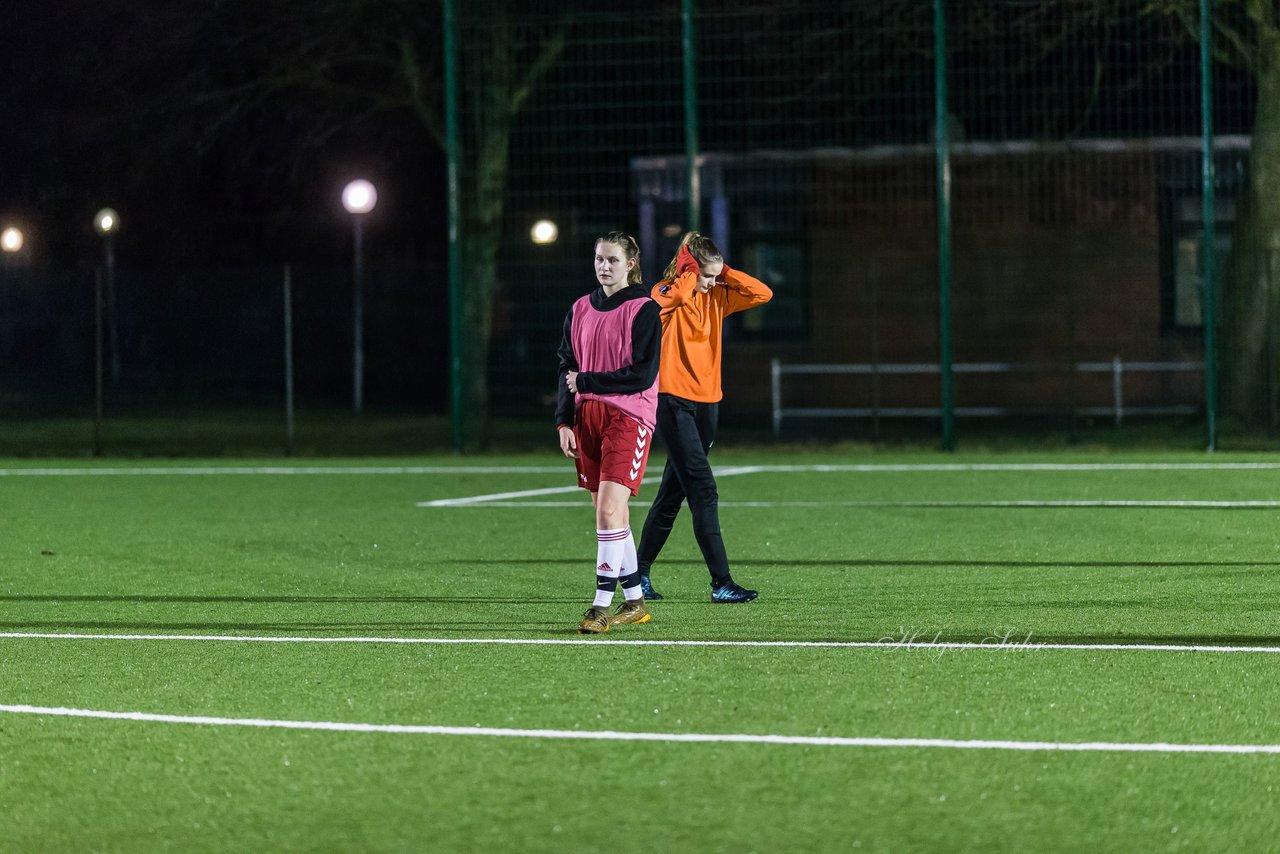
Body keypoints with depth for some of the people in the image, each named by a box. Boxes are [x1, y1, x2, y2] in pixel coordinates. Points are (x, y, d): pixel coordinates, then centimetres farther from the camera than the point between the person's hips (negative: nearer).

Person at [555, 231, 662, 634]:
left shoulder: (643, 310, -6)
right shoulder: (581, 310, 12)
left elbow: (642, 375, -12)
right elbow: (567, 369, 14)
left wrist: (585, 381, -10)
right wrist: (564, 421, 3)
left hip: (629, 417, -6)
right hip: (587, 417, 6)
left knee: (609, 509, -16)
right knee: (609, 512, 8)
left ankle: (602, 604, -15)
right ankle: (634, 601, 17)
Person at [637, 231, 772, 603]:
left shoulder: (717, 297, 11)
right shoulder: (667, 294, -7)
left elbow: (763, 294, 4)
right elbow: (677, 295, -31)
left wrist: (725, 273, -1)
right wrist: (689, 272, -13)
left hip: (707, 402, 7)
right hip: (674, 401, -7)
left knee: (674, 492, 13)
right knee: (703, 490, -14)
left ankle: (640, 572, 25)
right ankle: (721, 582, -17)